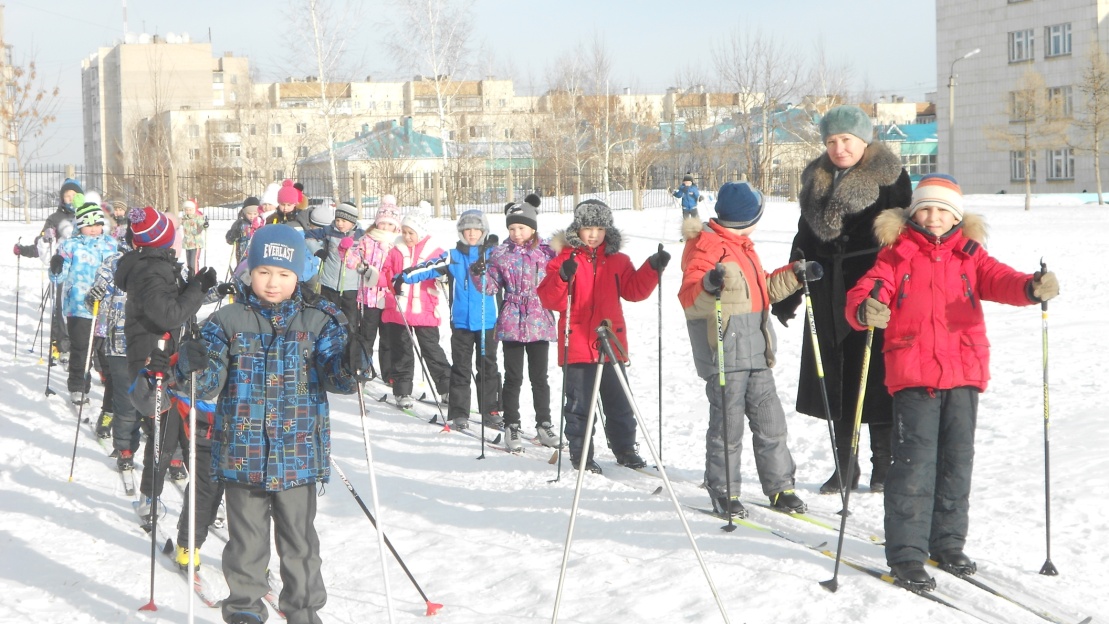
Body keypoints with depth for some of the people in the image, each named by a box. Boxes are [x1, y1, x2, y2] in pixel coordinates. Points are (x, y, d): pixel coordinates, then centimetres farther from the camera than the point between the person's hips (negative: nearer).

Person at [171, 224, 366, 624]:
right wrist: (193, 365, -26)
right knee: (246, 539, 11)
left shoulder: (319, 321, 1)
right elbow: (208, 384, -4)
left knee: (299, 539, 10)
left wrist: (349, 364, -29)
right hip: (242, 455, 0)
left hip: (297, 456, 0)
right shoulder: (228, 321, 1)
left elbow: (334, 376, -6)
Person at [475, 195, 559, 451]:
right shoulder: (500, 254, 2)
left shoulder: (546, 253, 3)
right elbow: (491, 286, -1)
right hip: (511, 324, -1)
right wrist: (479, 274, -19)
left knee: (539, 377, 9)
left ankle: (544, 425, 20)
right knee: (513, 378, 4)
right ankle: (511, 427, 12)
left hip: (539, 323, 1)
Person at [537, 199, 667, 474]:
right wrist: (563, 278, -28)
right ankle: (580, 454, 13)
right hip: (577, 345, -3)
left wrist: (652, 269, -4)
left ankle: (625, 449, 23)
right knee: (579, 403, 3)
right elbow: (549, 299, -10)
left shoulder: (618, 261, 10)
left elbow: (634, 290, 9)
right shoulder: (564, 259, -2)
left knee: (619, 402, 11)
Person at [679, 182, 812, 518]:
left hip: (756, 354, 9)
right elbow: (689, 296, -21)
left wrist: (794, 274, 26)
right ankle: (723, 493, 8)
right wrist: (708, 286, -42)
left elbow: (764, 288, 33)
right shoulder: (706, 245, -10)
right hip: (725, 356, -9)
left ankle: (780, 487, 20)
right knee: (728, 425, -3)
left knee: (771, 421, 11)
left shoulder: (741, 246, 20)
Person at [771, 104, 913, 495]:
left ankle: (883, 465, 9)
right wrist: (789, 294, 17)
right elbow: (805, 236, 19)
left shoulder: (888, 176, -3)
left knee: (875, 375, -4)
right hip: (828, 291, 6)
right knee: (835, 378, 8)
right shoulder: (816, 178, 14)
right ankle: (844, 466, 18)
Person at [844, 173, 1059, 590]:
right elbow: (862, 294, -7)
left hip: (964, 372, 3)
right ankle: (906, 552, 0)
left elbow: (998, 280, -5)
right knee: (915, 461, -7)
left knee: (957, 460, 11)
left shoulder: (970, 256, 11)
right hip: (912, 375, -3)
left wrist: (1032, 287, -28)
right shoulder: (896, 255, 4)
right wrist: (865, 310, -32)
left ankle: (948, 542, 26)